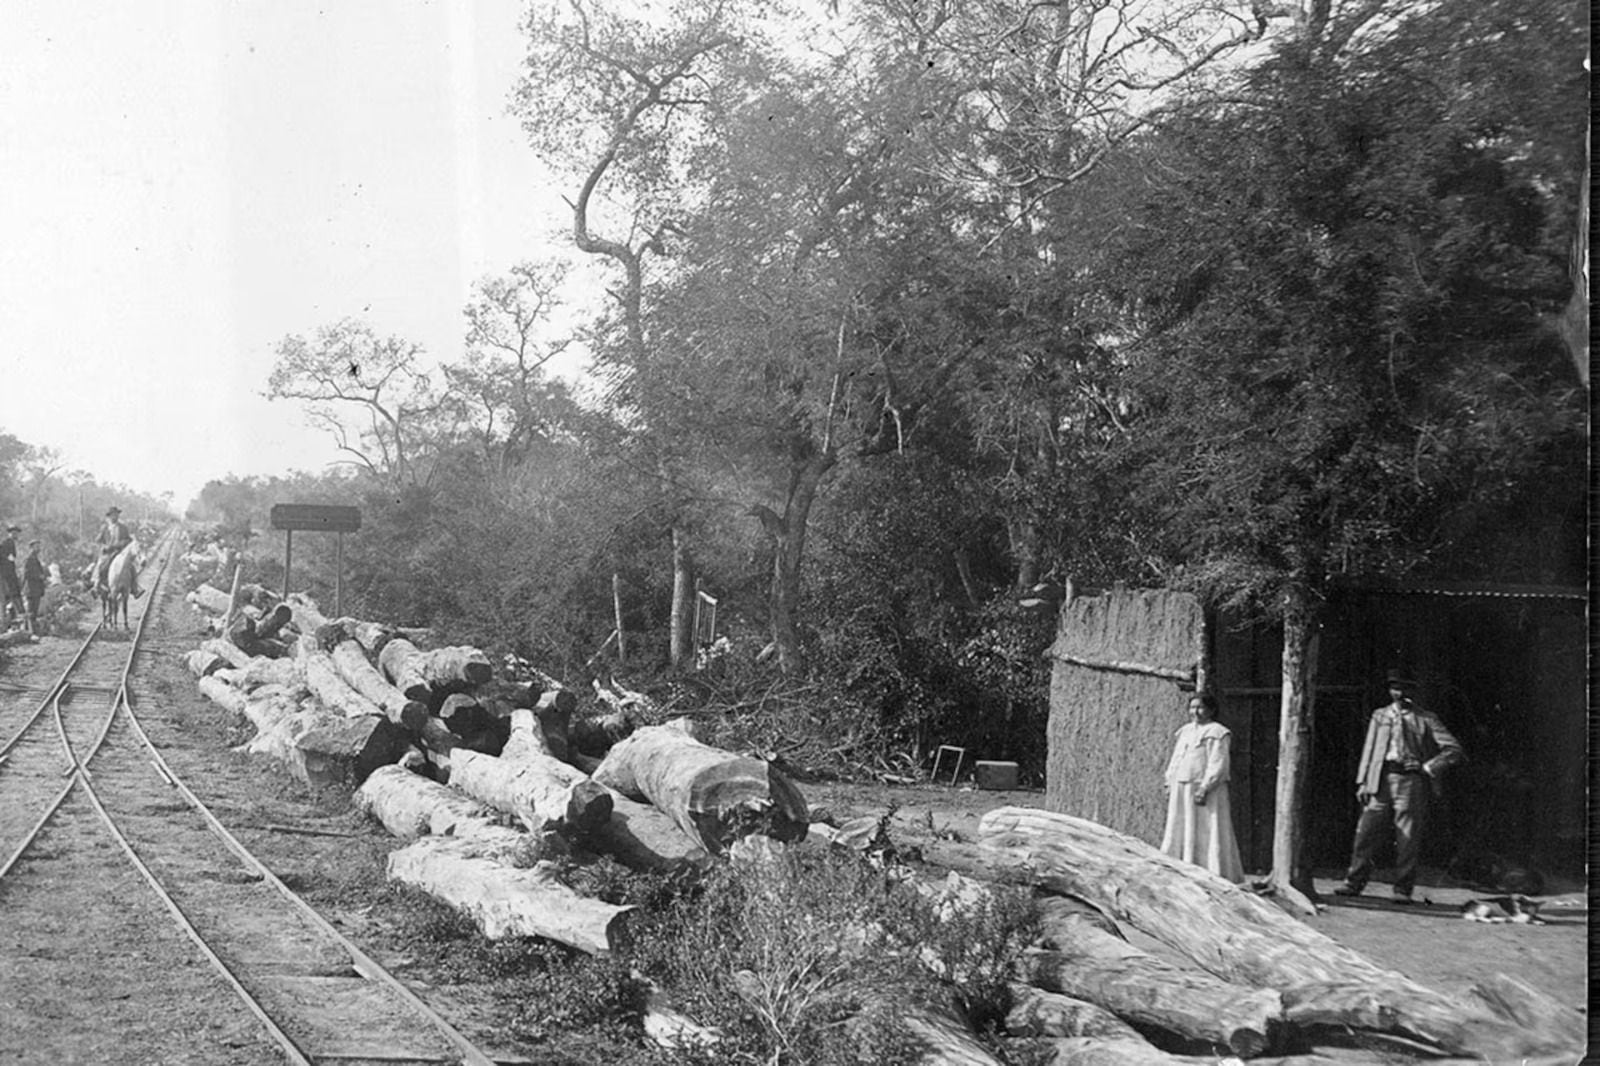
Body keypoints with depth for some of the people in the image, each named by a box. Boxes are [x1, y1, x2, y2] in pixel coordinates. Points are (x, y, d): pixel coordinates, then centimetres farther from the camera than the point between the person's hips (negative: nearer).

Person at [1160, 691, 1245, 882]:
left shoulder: (1217, 733, -6)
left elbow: (1218, 765, -14)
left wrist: (1204, 788, -21)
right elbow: (1175, 760, 20)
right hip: (1181, 791, 8)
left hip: (1207, 792, -8)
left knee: (1209, 834, -8)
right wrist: (1169, 784, 11)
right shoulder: (1185, 731, 18)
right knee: (1178, 834, 6)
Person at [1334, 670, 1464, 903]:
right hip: (1381, 780, 2)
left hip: (1411, 781, -2)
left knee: (1408, 839, -4)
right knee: (1366, 833, -3)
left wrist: (1429, 768, -5)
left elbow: (1453, 749, 5)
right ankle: (1354, 883, 3)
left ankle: (1403, 890, 2)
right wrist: (1363, 781, 6)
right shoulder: (1379, 715, 17)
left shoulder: (1426, 719, 9)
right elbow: (1369, 749, 16)